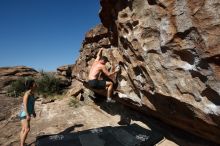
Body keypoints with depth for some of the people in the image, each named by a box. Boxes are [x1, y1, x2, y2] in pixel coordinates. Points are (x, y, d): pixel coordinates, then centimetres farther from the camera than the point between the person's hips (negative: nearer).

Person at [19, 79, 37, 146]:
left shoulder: (32, 93, 6)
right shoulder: (27, 94, -21)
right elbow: (25, 105, -23)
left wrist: (33, 112, 20)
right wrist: (27, 115, -25)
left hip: (27, 113, 9)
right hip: (24, 113, -9)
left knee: (23, 130, 15)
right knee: (27, 129, -13)